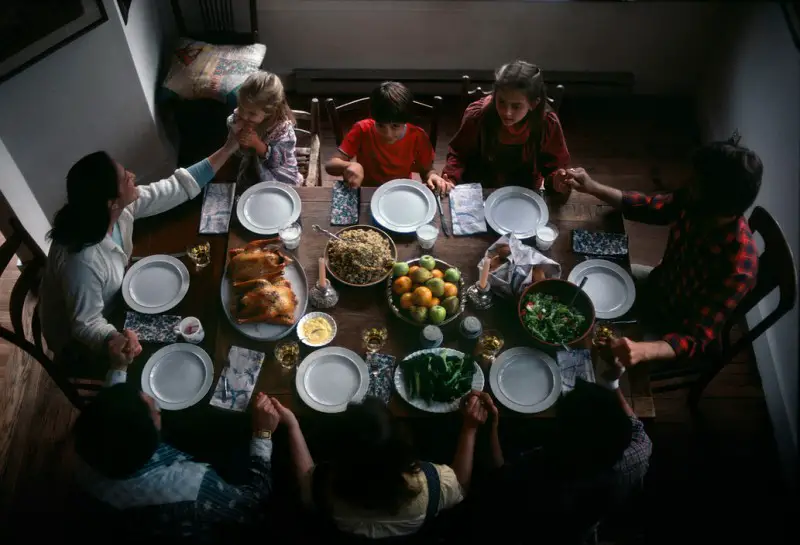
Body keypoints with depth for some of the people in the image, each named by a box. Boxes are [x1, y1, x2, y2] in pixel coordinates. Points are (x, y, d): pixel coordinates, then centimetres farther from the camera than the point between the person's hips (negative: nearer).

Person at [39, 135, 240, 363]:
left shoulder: (121, 206, -21)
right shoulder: (83, 261, -42)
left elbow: (176, 188, -13)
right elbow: (85, 326, -32)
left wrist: (226, 150, -14)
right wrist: (114, 341, -55)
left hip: (109, 304, 7)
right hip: (77, 341, -7)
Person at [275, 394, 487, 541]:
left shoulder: (327, 487, -40)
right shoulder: (430, 483, -41)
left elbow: (307, 480, -14)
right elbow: (461, 483, -17)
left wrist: (292, 425, -13)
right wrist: (470, 429, -19)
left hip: (344, 534, 1)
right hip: (418, 533, 0)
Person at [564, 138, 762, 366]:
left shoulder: (738, 268, -40)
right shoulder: (694, 205, -23)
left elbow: (697, 338, -37)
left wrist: (643, 351, -57)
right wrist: (592, 187, -17)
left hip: (674, 330, -6)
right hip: (658, 287, 6)